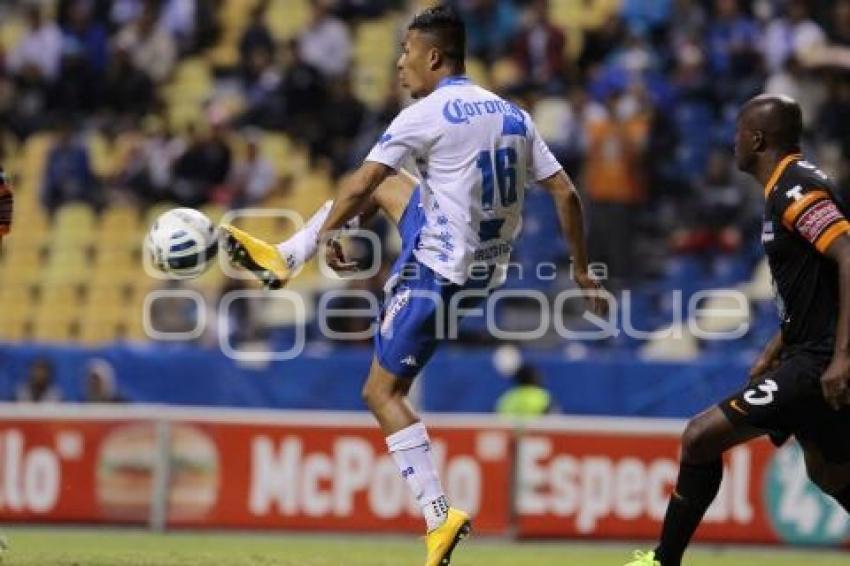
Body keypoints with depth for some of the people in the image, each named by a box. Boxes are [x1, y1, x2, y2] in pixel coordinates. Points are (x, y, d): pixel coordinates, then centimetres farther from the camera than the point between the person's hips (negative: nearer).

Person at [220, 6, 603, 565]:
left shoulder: (427, 115, -14)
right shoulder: (513, 116, 7)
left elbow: (356, 187, -14)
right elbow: (566, 193, 7)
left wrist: (329, 233, 3)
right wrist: (583, 270, 15)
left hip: (439, 271, -8)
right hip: (490, 267, 8)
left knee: (384, 392, 1)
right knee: (383, 184, 26)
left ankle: (441, 518, -10)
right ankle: (281, 258, 36)